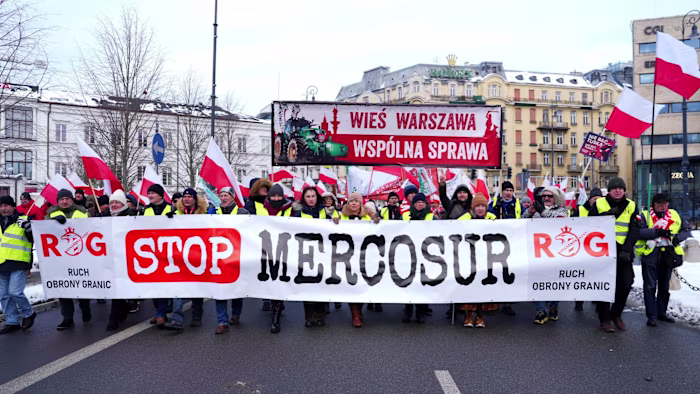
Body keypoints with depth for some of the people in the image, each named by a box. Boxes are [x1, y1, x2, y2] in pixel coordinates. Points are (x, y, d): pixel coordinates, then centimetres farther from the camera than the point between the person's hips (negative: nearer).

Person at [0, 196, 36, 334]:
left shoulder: (23, 220, -5)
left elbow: (34, 239, -6)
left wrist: (29, 228, -20)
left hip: (18, 263, -7)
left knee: (15, 292, -12)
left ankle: (28, 314, 12)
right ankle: (12, 321, 21)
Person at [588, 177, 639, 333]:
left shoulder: (631, 206, 8)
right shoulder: (599, 204, 3)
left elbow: (634, 230, 1)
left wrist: (627, 249, -11)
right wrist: (605, 215, -18)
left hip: (623, 252, 2)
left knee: (625, 285, 2)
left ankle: (616, 314, 24)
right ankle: (604, 319, 12)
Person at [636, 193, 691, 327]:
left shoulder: (675, 215, 10)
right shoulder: (645, 216, -4)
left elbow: (687, 229, 15)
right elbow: (638, 232, -17)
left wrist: (678, 237, -6)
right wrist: (656, 232, -26)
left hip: (668, 255, 5)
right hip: (650, 255, -5)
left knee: (664, 286, 15)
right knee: (650, 287, -2)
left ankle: (661, 312, 29)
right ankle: (651, 316, 3)